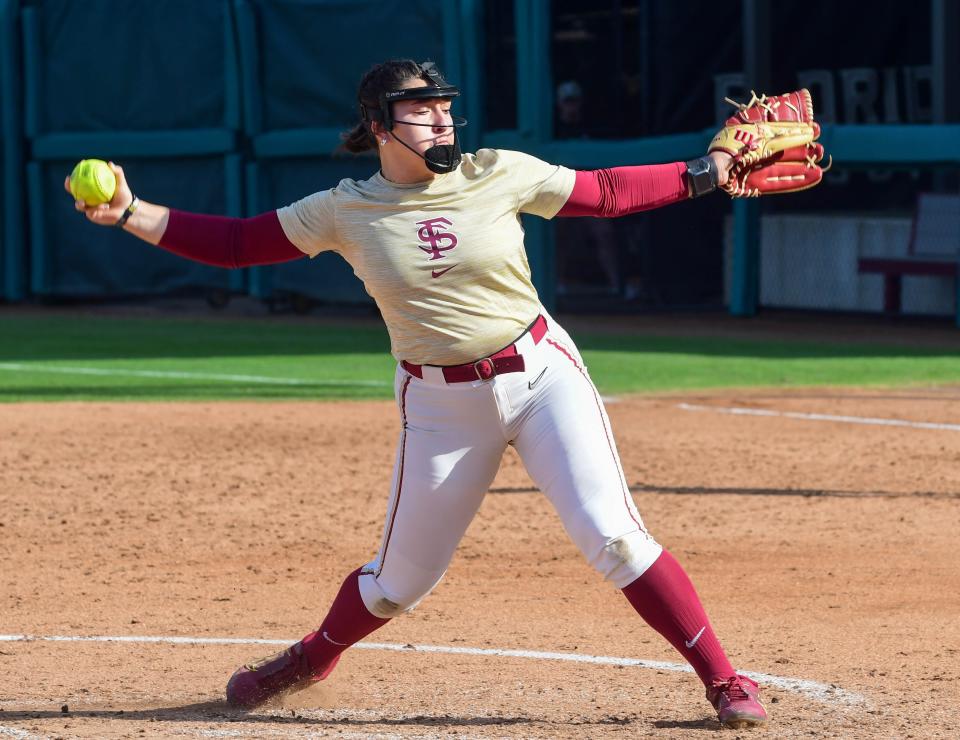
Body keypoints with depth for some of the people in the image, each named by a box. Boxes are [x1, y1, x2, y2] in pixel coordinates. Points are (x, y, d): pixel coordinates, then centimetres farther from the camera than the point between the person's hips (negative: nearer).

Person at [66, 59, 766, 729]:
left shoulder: (499, 175, -5)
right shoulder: (345, 211, -4)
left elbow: (606, 193, 5)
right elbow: (234, 242, 1)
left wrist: (708, 171, -1)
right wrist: (129, 214, -8)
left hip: (543, 375, -1)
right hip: (440, 405, 1)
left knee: (612, 535, -14)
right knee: (401, 579, 11)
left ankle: (723, 680, -5)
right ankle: (314, 658, 42)